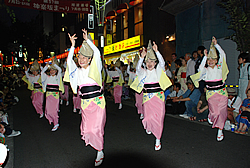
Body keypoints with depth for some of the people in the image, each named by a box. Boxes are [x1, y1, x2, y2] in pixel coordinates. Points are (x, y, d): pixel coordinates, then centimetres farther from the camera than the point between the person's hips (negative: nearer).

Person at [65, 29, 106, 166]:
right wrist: (73, 45, -6)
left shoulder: (94, 68, -1)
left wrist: (87, 40, -8)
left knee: (96, 127, -4)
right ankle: (89, 139, 40)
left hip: (97, 101, -4)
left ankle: (100, 151, 12)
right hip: (85, 103, 4)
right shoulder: (77, 71, 9)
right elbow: (69, 60, -4)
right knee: (87, 126, 9)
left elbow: (97, 53, -12)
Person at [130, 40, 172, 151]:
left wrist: (156, 51, -27)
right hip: (147, 97, 1)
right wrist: (142, 57, -29)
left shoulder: (158, 71, 5)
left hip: (158, 97, -1)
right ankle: (148, 126, 40)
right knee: (148, 117, 1)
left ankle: (158, 139, 12)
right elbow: (138, 68, -15)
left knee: (158, 117, -2)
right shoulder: (143, 72, 6)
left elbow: (162, 62, -14)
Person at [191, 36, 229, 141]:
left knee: (222, 111, -3)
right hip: (211, 93, -1)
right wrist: (205, 56, -19)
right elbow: (201, 68, -22)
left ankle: (220, 131, 10)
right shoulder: (206, 70, 2)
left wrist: (216, 44, -8)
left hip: (221, 92, 1)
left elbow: (223, 54, -4)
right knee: (214, 112, -2)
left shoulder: (219, 67, 4)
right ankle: (210, 116, 36)